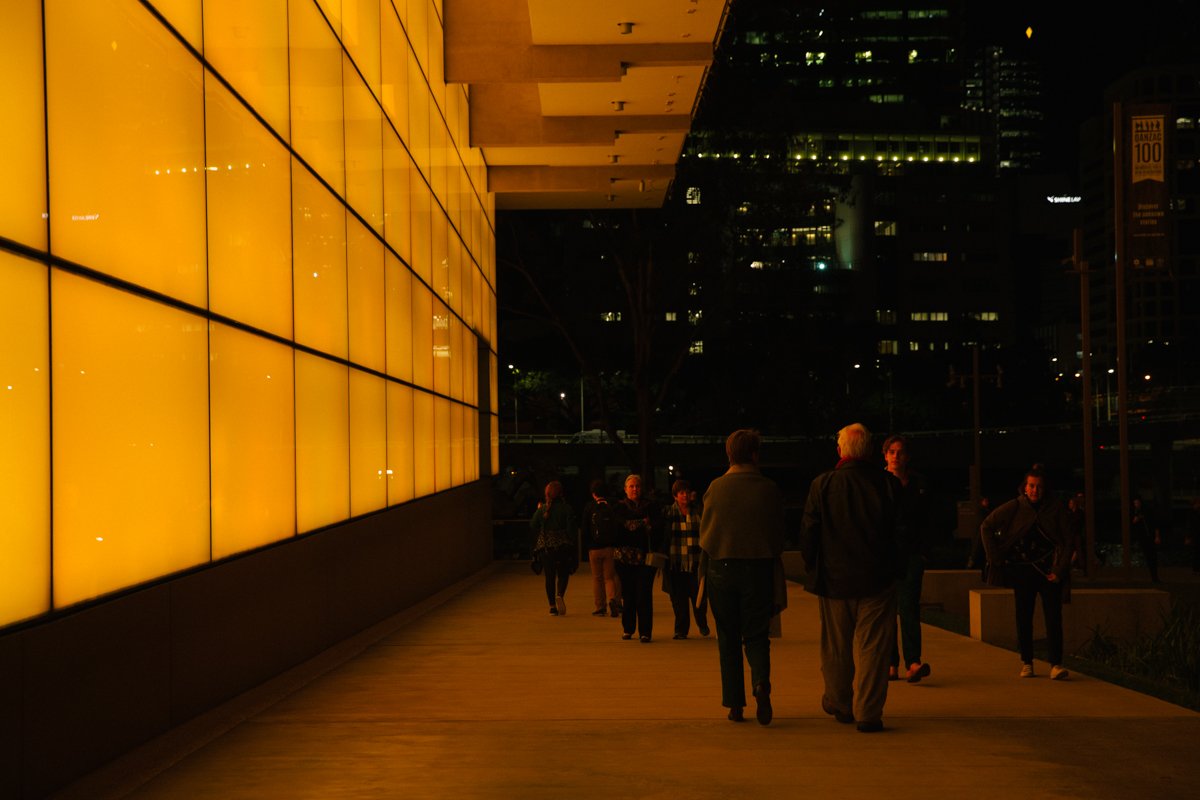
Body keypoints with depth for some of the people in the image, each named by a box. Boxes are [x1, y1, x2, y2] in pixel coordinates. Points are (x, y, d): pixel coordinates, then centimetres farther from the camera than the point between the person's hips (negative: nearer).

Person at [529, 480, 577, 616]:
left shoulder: (542, 509, 0)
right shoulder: (566, 508, -4)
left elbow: (532, 526, 5)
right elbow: (571, 529, -7)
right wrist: (572, 547, -2)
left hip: (545, 547, 2)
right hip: (562, 547, -2)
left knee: (549, 577, 8)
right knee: (563, 574, 11)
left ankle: (552, 605, 4)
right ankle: (560, 595, -16)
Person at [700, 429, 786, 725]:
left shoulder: (716, 488, -3)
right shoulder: (769, 489, -3)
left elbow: (704, 533, 3)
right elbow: (778, 534, 2)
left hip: (721, 568, 0)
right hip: (759, 568, 0)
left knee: (728, 638, 9)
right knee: (756, 634, 6)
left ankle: (735, 704, 8)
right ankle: (761, 682, -21)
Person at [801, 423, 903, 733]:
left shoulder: (822, 485, -6)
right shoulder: (888, 484, -5)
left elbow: (808, 533, -3)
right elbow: (902, 532, -2)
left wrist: (813, 568, 10)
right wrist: (891, 565, 10)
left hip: (834, 579, 1)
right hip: (876, 579, 0)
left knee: (836, 648, 15)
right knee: (872, 647, 3)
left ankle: (840, 704, 30)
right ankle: (868, 713, -1)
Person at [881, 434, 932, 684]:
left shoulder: (918, 483, 8)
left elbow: (926, 521, 10)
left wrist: (924, 551, 1)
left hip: (912, 553, 0)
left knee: (908, 604, -13)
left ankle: (913, 662, -20)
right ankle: (891, 665, 9)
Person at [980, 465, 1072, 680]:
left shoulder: (1056, 508, -2)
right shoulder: (1014, 507, -2)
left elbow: (1065, 541, 0)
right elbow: (986, 527, 2)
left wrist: (1059, 570, -7)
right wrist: (995, 557, -2)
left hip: (1049, 571, -1)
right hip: (1022, 570, 1)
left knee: (1053, 617, -8)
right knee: (1024, 618, 5)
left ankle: (1056, 664, -9)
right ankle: (1026, 663, 14)